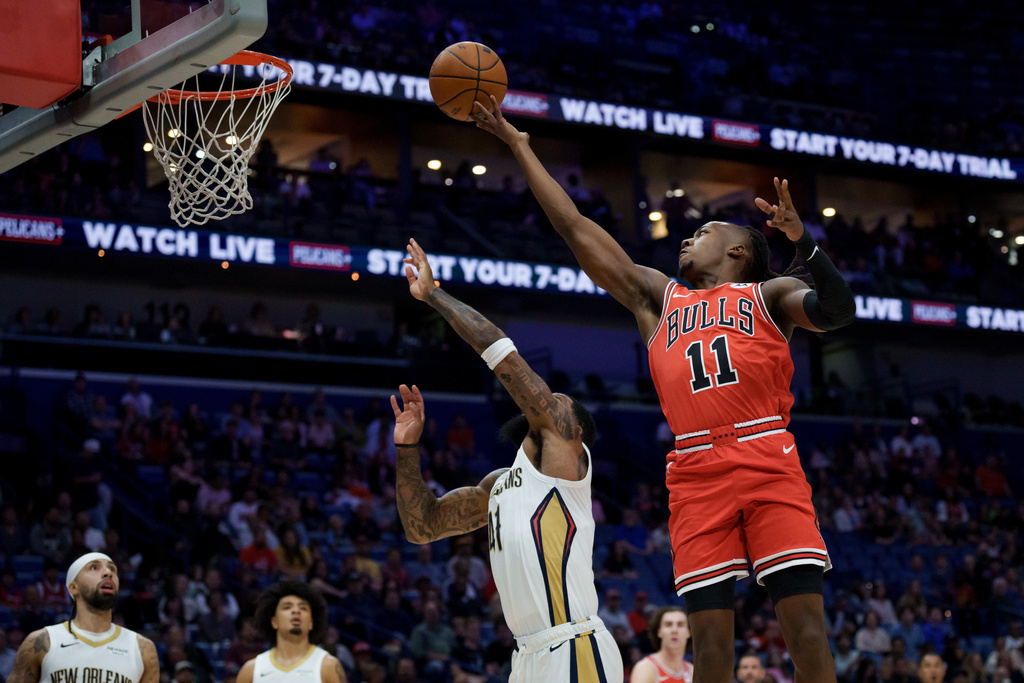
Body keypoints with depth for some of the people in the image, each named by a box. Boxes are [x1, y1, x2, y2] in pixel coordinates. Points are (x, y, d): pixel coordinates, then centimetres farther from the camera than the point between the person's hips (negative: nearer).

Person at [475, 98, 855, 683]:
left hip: (769, 462, -2)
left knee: (807, 622, -10)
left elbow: (838, 312, -3)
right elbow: (575, 227, 27)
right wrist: (520, 146, 28)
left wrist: (803, 241, -16)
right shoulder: (657, 297, 26)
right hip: (696, 473, 3)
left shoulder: (767, 295, 17)